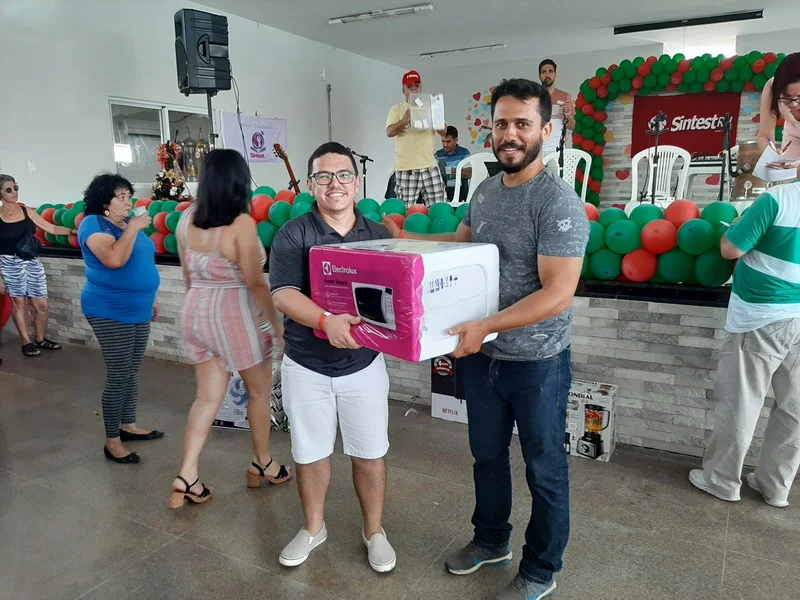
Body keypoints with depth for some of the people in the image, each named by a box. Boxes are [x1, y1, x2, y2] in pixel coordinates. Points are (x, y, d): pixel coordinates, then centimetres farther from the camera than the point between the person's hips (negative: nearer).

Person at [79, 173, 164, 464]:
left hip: (138, 310, 8)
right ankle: (112, 441, 7)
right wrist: (133, 228, -23)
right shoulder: (94, 224, -13)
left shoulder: (129, 222, 11)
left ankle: (129, 425, 29)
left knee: (132, 372, 15)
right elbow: (114, 260, -31)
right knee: (118, 376, -4)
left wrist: (151, 297, 21)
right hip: (110, 312, -8)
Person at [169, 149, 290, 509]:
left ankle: (187, 476, 12)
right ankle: (262, 464, 30)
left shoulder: (186, 220, 2)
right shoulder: (241, 223, -18)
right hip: (236, 316, -6)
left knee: (208, 397, 14)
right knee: (260, 392, 14)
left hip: (196, 313, 6)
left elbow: (188, 276, 11)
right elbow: (255, 283, -18)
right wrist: (277, 324, -8)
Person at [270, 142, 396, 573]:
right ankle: (313, 528, 40)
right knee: (310, 453, 16)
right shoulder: (293, 234, -8)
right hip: (306, 366, -1)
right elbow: (283, 295, -19)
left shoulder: (379, 235, 0)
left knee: (369, 454, 12)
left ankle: (374, 531, 35)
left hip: (364, 365, 1)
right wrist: (327, 321, -37)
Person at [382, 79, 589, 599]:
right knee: (487, 455, 23)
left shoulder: (558, 201, -20)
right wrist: (406, 238, 11)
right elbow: (464, 241, 21)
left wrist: (485, 326, -27)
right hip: (483, 355, 7)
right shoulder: (486, 190, 4)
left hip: (538, 362, -7)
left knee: (544, 469, 13)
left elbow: (557, 295, -25)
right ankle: (491, 540, 47)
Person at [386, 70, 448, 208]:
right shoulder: (397, 109, 8)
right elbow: (389, 132, -6)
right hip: (405, 169, -2)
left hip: (429, 166, 2)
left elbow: (444, 131, 8)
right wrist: (404, 121, -24)